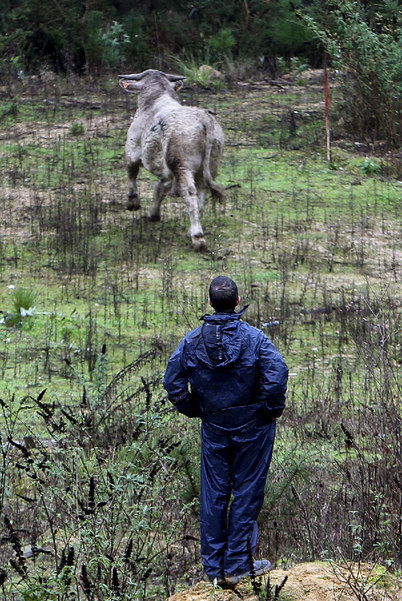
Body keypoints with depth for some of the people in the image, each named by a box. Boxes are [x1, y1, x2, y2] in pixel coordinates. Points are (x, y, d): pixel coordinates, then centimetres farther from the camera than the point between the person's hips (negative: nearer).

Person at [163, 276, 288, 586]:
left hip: (213, 429, 3)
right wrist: (272, 410, -7)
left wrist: (194, 410, 10)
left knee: (213, 494, 11)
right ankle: (238, 564, 9)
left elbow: (173, 383, -3)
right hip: (252, 428, -3)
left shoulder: (192, 341, -3)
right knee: (247, 493, 6)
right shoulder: (254, 338, -13)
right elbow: (277, 376, -23)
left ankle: (214, 566, 17)